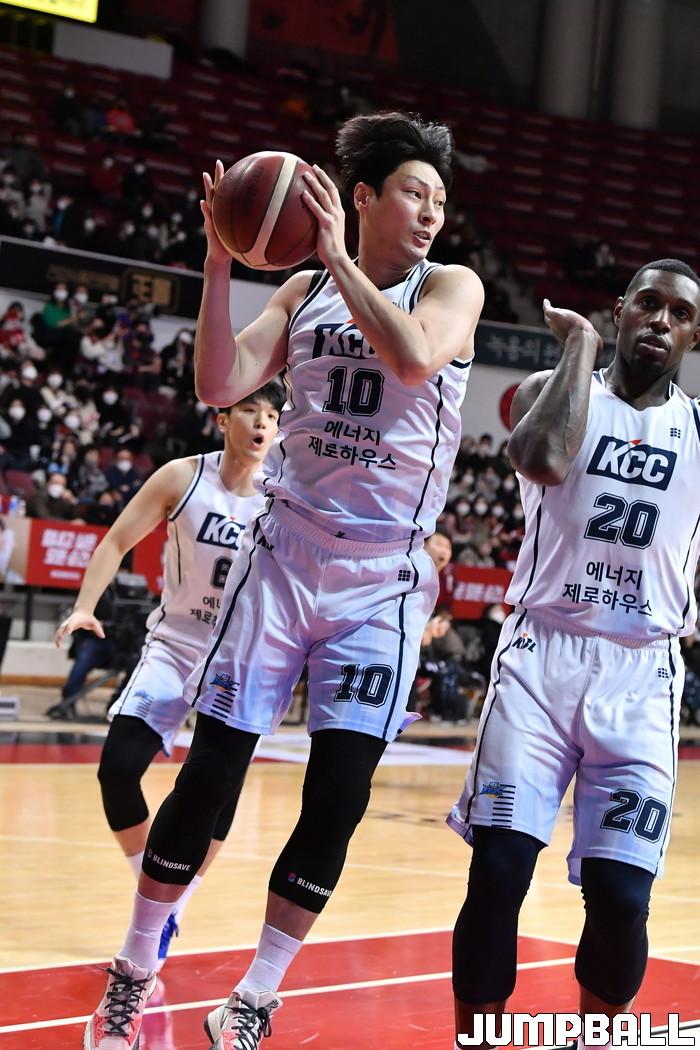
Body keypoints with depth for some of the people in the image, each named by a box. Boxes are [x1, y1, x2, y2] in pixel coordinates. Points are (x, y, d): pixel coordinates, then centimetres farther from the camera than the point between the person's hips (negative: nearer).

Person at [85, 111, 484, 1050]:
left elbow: (416, 357, -21)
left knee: (337, 800, -5)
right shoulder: (304, 292, 8)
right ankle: (134, 973, 14)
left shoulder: (450, 287, 0)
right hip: (286, 553, 2)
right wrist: (220, 262, -10)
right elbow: (220, 385, -2)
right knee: (211, 771, 0)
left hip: (384, 578, -1)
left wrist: (340, 257, -17)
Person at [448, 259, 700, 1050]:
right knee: (497, 873, -12)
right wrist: (581, 343, -9)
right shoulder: (552, 390, 4)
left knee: (621, 897, -7)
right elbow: (544, 460, -20)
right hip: (542, 655, -1)